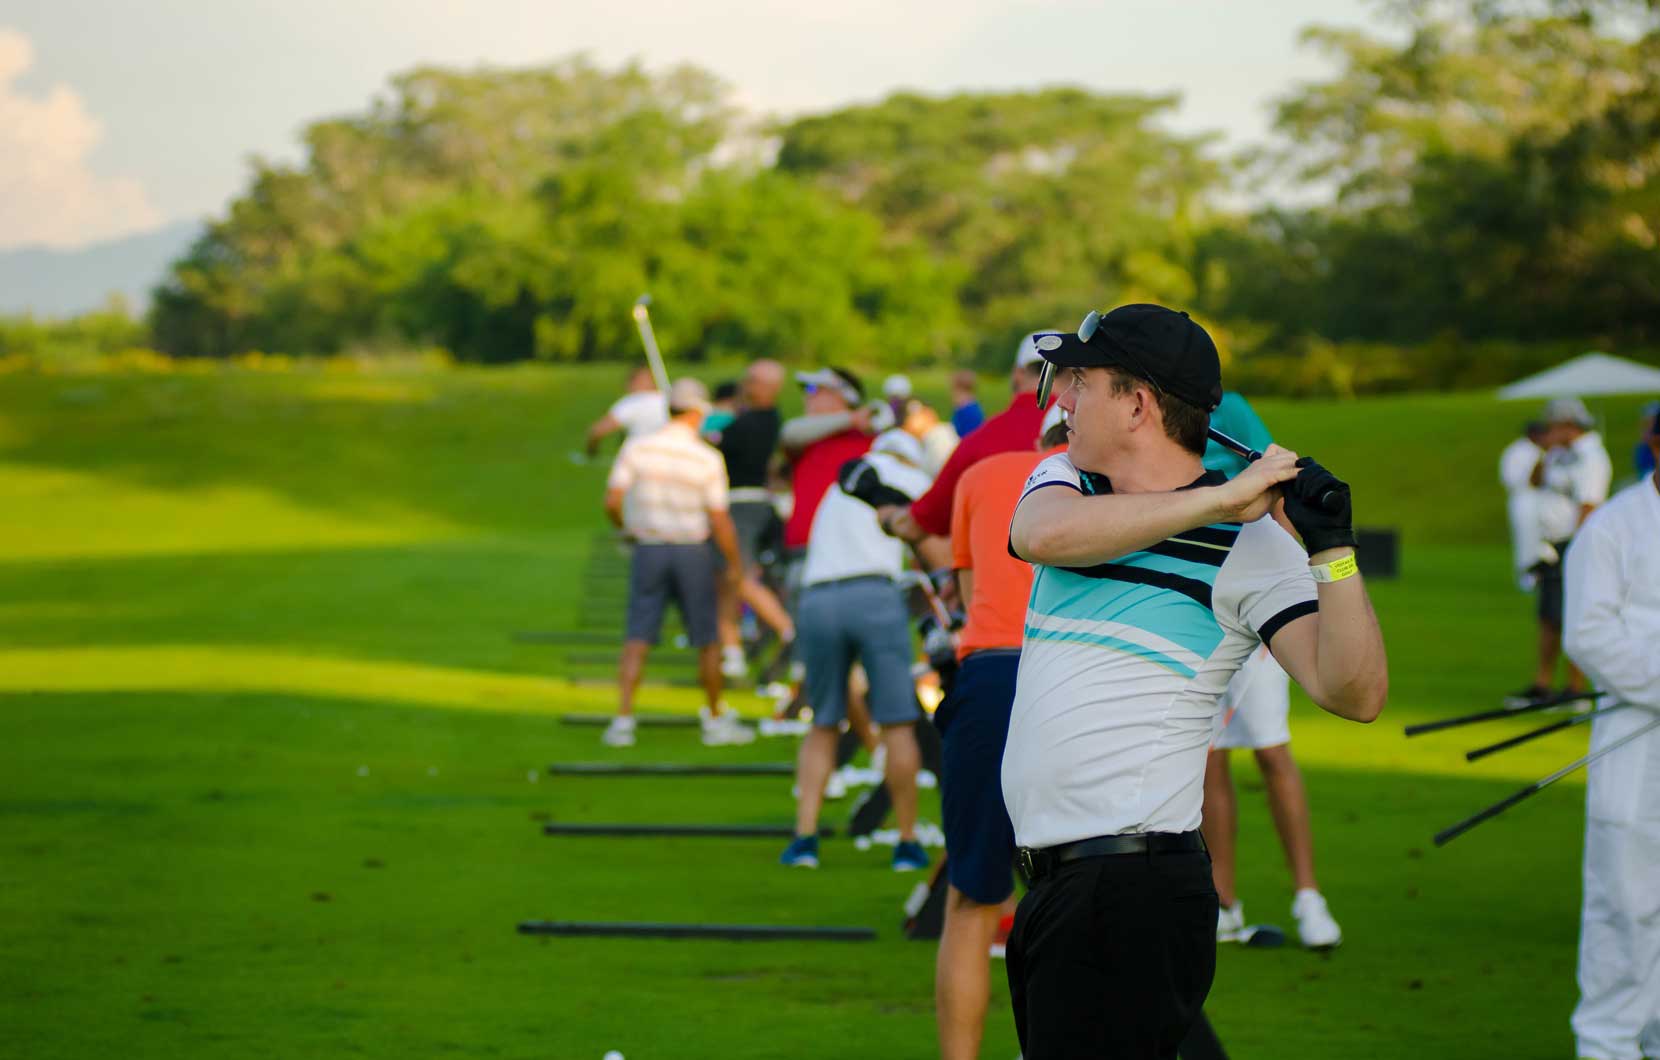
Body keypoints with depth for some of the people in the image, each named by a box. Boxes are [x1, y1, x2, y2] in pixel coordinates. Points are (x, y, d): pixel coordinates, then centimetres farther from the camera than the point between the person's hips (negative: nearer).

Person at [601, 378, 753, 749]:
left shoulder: (636, 448, -5)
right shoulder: (708, 459, -10)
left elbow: (612, 502, -6)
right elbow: (719, 521, -9)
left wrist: (627, 528, 15)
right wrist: (734, 565, 4)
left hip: (648, 549, 2)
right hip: (692, 550, -2)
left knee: (637, 639, 2)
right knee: (707, 639, 12)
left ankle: (623, 720, -8)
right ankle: (716, 720, 21)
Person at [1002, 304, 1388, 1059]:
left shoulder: (1251, 543, -5)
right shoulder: (1065, 481, 10)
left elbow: (1354, 694, -15)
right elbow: (1042, 535, -16)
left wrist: (1333, 550, -26)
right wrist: (1216, 499, -22)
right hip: (1051, 883, 7)